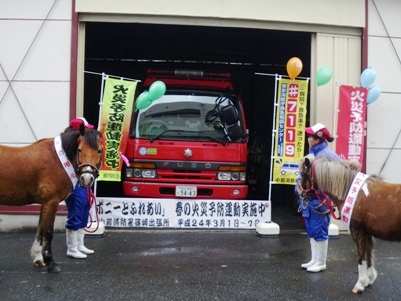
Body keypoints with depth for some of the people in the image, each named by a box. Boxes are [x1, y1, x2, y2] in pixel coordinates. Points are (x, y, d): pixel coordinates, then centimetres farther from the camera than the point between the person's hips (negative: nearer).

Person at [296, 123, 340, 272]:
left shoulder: (327, 154, -15)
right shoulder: (312, 153, 11)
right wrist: (300, 184, 5)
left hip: (319, 199, -9)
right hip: (308, 198, 9)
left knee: (319, 231, 2)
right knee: (311, 230, 17)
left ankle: (321, 263, 16)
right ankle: (314, 260, 30)